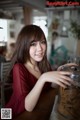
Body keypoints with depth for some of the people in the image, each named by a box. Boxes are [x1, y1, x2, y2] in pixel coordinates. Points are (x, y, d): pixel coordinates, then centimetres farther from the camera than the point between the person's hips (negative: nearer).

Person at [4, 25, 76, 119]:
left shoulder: (43, 63, -6)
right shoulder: (19, 68, -20)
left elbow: (52, 85, 3)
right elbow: (28, 107, -26)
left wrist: (59, 73, -14)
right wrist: (43, 78, -36)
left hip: (39, 110, 6)